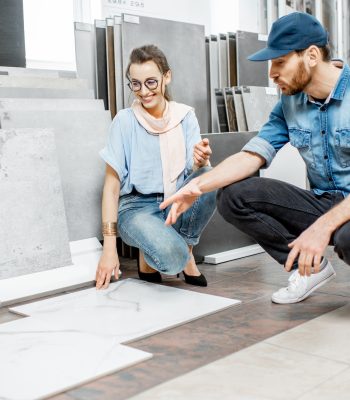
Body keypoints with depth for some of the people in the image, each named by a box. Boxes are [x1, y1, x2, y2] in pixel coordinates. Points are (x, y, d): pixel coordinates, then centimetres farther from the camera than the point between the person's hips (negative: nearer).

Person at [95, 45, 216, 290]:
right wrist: (109, 247, -14)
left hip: (177, 205, 4)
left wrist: (201, 162, -34)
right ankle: (149, 253, 4)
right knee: (172, 258, -33)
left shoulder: (185, 116, 0)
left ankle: (186, 247, -5)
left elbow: (194, 170, -9)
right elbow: (111, 186, -8)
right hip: (137, 207, -3)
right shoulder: (125, 121, -8)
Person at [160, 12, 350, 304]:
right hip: (323, 203, 6)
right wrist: (199, 185, -16)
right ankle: (309, 267, 2)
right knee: (233, 196, -10)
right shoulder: (290, 101, 2)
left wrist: (323, 226, -34)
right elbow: (253, 154, -1)